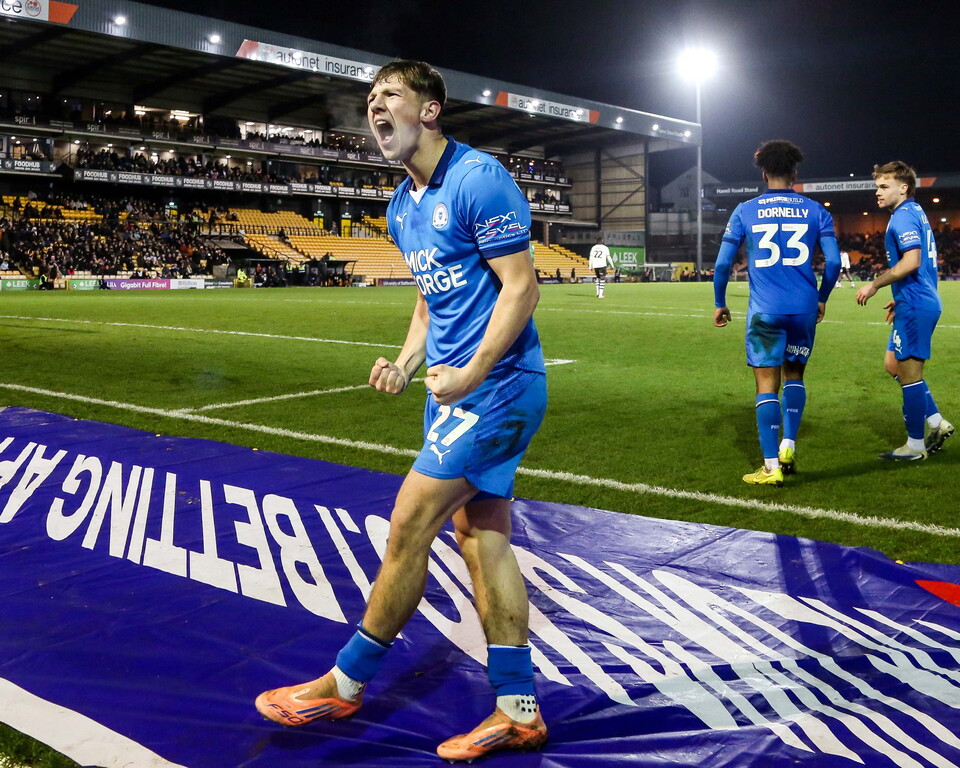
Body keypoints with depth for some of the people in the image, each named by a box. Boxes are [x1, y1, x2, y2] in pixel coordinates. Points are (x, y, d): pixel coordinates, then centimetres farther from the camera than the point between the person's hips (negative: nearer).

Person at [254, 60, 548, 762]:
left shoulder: (478, 179, -13)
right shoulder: (403, 207, 16)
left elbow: (521, 287, -17)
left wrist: (470, 374, -22)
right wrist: (406, 363, 7)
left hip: (493, 388, -9)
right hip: (455, 388, 9)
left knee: (408, 528, -4)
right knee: (481, 538, 8)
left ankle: (345, 683, 14)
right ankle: (518, 711, 18)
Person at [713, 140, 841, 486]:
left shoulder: (745, 211, 3)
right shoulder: (815, 210, 6)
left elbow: (722, 264, 0)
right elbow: (834, 262, 2)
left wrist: (719, 304, 13)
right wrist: (821, 299, 18)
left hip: (764, 311, -2)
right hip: (804, 309, 2)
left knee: (767, 385, 1)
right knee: (794, 375, 20)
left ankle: (771, 467, 1)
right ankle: (788, 447, 10)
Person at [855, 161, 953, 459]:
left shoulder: (903, 216, -14)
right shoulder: (915, 213, 17)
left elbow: (911, 262, -25)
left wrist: (875, 284, -15)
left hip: (914, 307, -10)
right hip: (917, 303, 10)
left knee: (909, 372, -2)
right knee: (894, 363, 18)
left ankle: (915, 445, 8)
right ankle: (936, 423, 20)